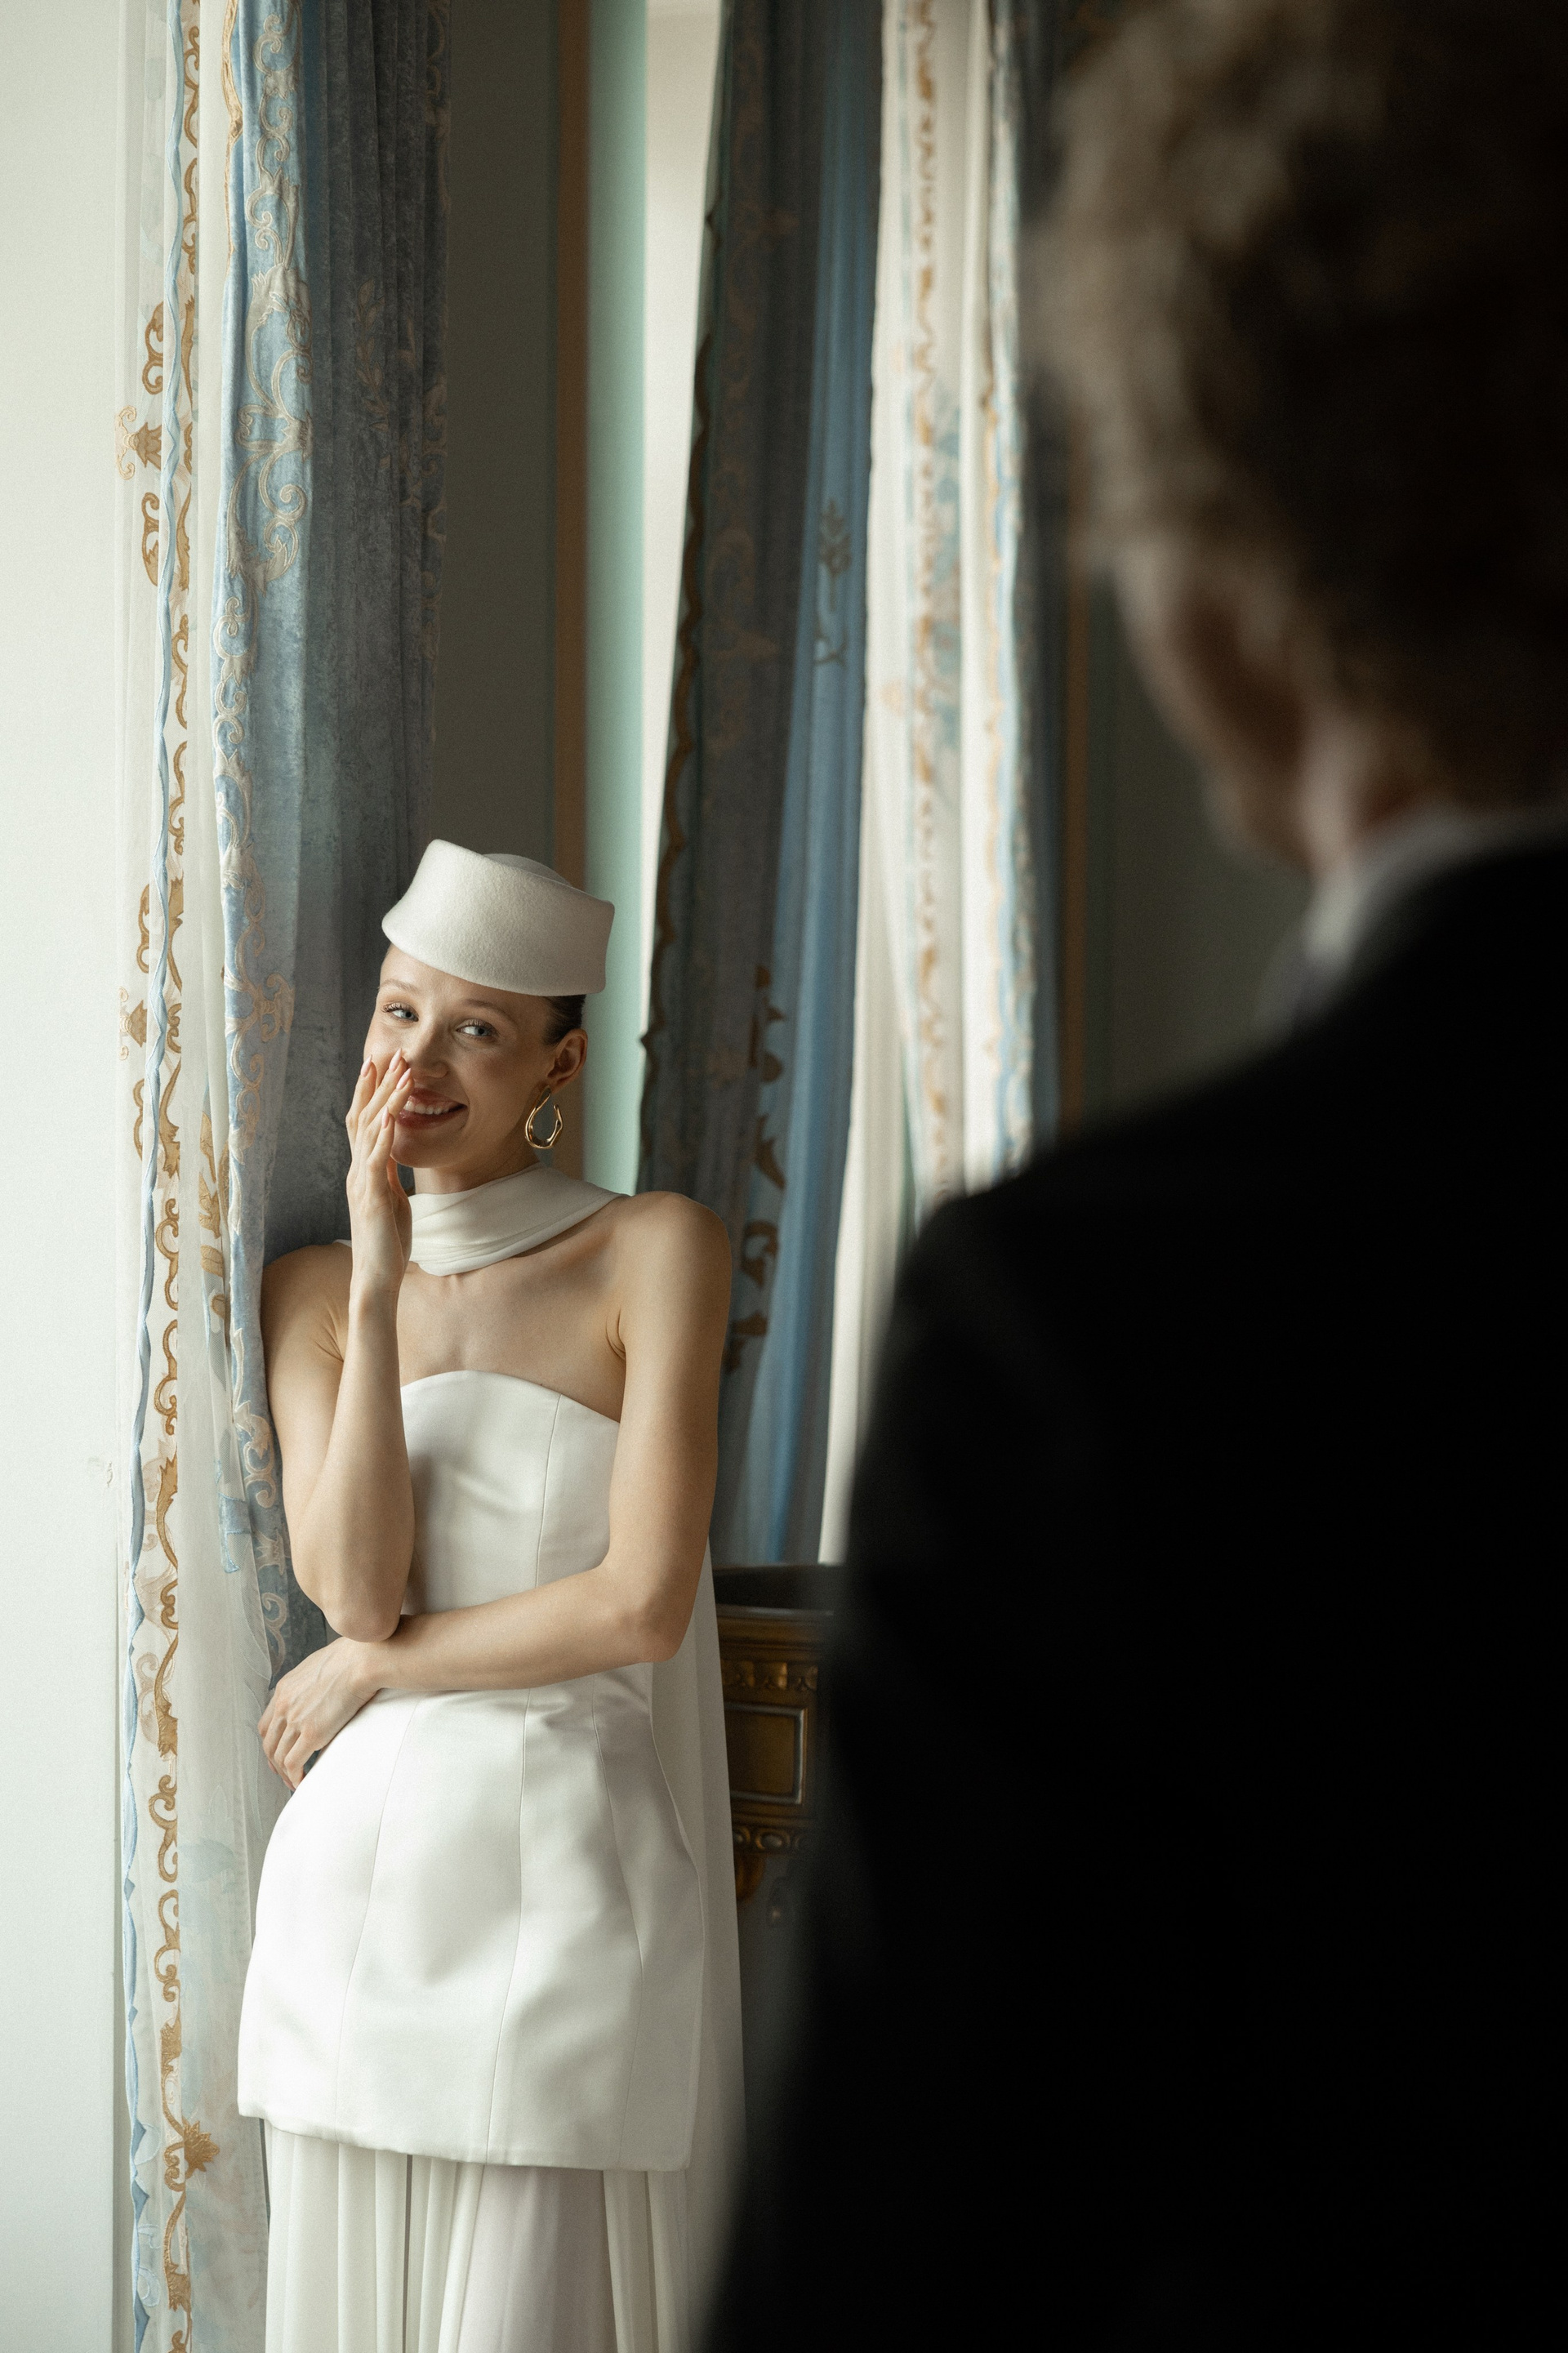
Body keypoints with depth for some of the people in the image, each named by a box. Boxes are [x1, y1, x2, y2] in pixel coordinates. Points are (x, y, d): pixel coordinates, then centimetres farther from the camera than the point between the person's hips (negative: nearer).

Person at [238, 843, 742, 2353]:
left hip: (566, 1878, -4)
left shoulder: (654, 1254, -1)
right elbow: (351, 1586, -6)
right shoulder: (313, 1291, 9)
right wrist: (380, 1286, -9)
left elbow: (643, 1602, -10)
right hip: (356, 1873, 4)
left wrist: (372, 1669, -4)